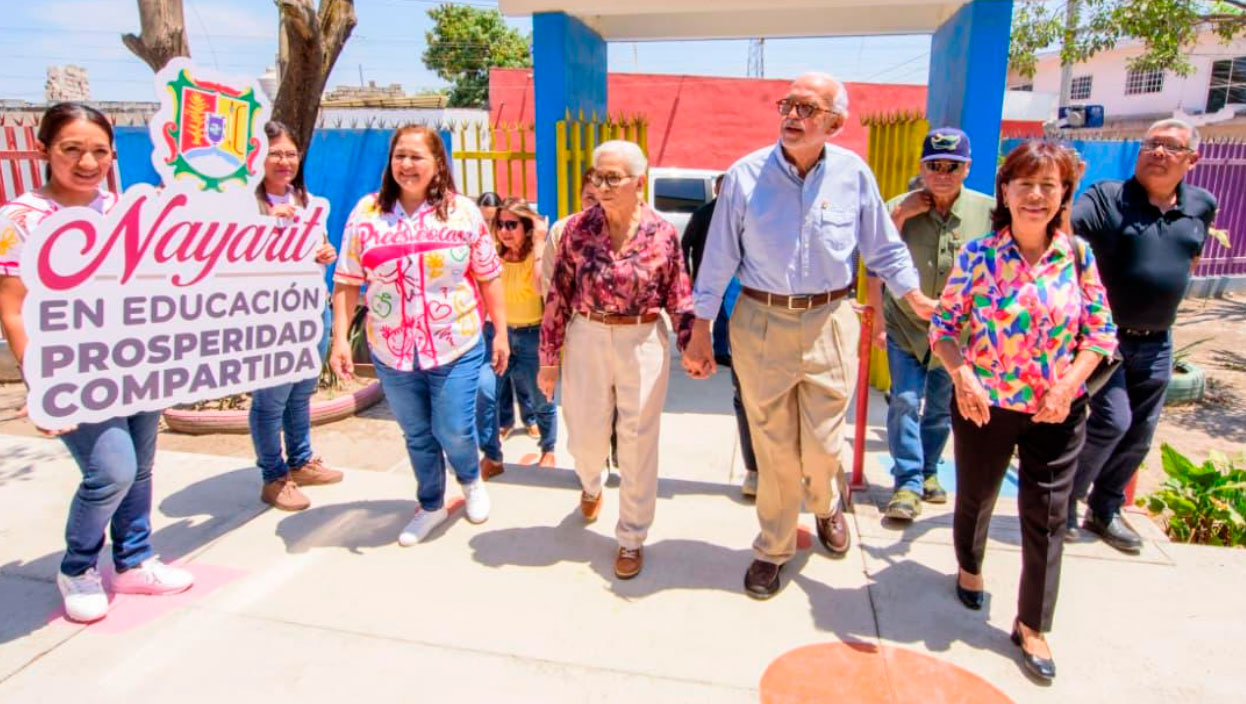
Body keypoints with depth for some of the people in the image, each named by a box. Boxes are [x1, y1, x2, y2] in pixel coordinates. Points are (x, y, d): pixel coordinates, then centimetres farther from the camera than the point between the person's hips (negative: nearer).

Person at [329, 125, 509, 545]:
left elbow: (489, 276, 1)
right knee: (417, 435, 15)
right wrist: (340, 339, -5)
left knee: (454, 431, 1)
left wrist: (500, 332, 0)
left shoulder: (463, 211, -3)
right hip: (391, 350, 2)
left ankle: (471, 480, 36)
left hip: (455, 346, -2)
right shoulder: (366, 213, -1)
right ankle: (431, 506, 38)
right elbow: (346, 283, 0)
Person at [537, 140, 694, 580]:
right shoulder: (578, 228, -4)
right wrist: (548, 358, 1)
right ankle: (591, 485, 50)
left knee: (638, 443, 7)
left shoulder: (663, 233, -6)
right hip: (586, 340, 1)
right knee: (584, 436, 11)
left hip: (643, 343, -1)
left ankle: (632, 537, 26)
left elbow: (678, 298, 1)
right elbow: (558, 296, -1)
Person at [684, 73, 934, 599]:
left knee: (823, 444, 10)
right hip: (761, 324, -1)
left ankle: (825, 505, 47)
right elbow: (718, 259, -2)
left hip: (829, 324, 1)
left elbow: (884, 248, 7)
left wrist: (917, 297, -2)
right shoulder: (746, 175, -6)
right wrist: (701, 329, -1)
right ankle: (773, 548, 31)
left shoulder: (854, 174, -3)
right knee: (773, 448, 9)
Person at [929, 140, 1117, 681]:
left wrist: (1069, 384, -14)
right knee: (975, 497, 19)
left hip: (1056, 411, 1)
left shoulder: (1078, 256, -4)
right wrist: (962, 376, -22)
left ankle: (1032, 626, 24)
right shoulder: (977, 254, -9)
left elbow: (1100, 332, 1)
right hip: (984, 406, -1)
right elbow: (944, 323, -6)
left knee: (1047, 518, 7)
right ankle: (969, 567, 50)